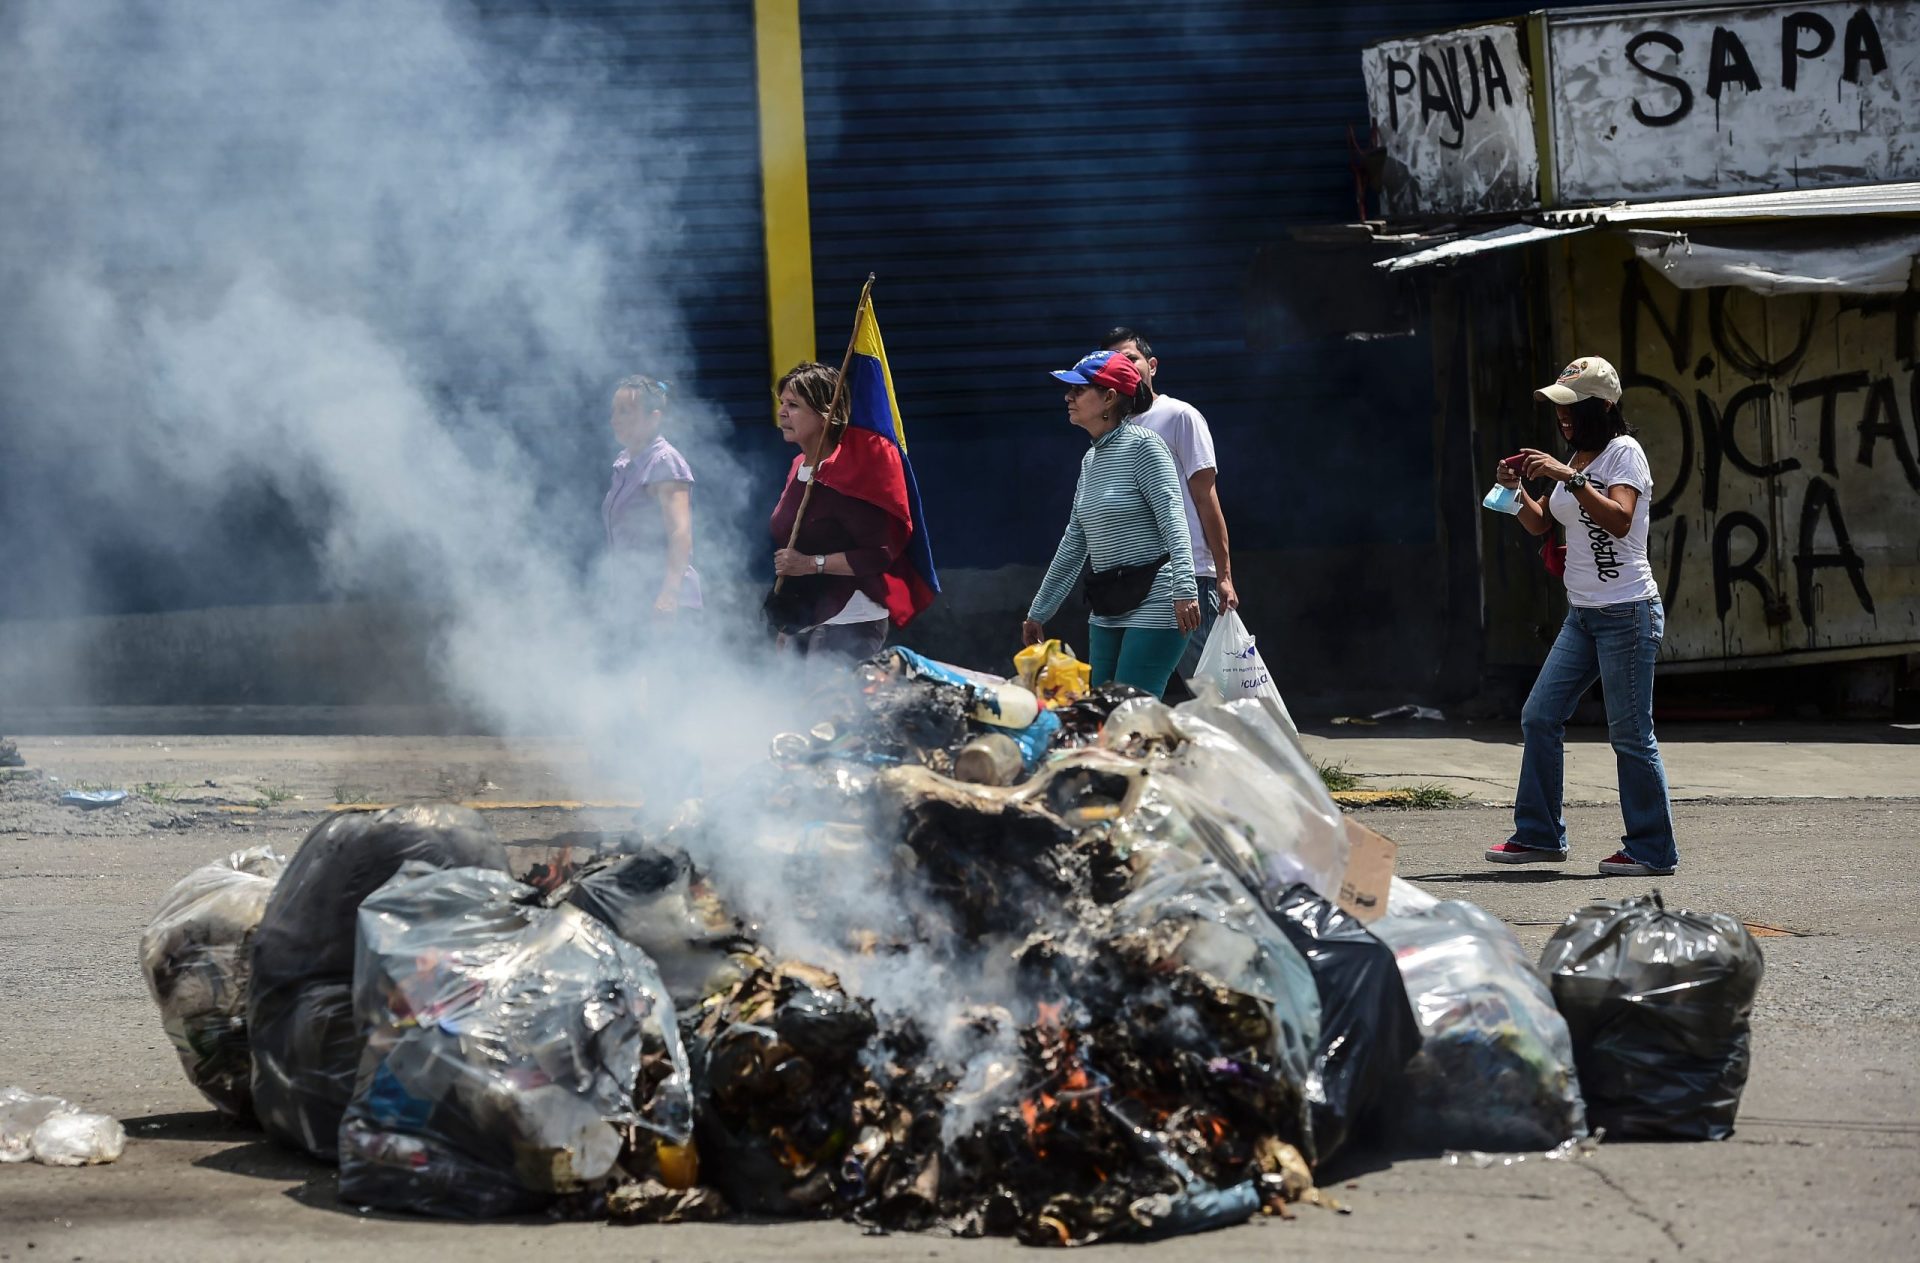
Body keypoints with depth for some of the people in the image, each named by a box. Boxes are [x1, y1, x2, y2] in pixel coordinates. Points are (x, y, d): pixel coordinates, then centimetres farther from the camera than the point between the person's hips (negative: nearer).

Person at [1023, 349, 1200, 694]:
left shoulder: (1142, 446, -8)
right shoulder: (1090, 460, 16)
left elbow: (1173, 522, -17)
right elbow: (1073, 545, 23)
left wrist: (1184, 590, -30)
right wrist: (1038, 613, 24)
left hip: (1155, 607, -9)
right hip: (1107, 614, 9)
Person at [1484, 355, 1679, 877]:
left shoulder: (1624, 453, -10)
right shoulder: (1577, 458, 15)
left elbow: (1619, 520, -26)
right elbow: (1540, 524, 21)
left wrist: (1568, 477, -29)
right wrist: (1517, 490, 2)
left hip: (1627, 613, -9)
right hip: (1582, 614, 9)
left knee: (1630, 735, -6)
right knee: (1539, 716, 5)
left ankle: (1653, 850, 2)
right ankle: (1539, 834, 13)